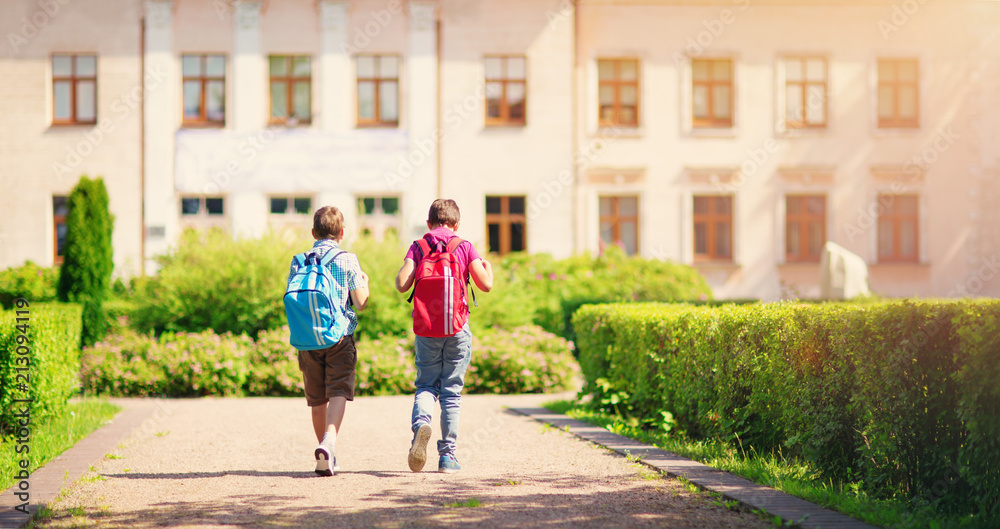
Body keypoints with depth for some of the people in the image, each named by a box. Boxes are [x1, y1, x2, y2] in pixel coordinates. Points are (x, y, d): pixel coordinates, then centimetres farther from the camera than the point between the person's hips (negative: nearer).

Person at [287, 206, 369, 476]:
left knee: (317, 398, 12)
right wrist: (365, 283, 16)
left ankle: (325, 452, 18)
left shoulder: (298, 261, 6)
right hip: (340, 336, -3)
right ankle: (329, 441, -30)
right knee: (338, 391, -7)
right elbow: (360, 303, -4)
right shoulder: (348, 261, -1)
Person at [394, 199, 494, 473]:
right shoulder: (465, 247, 2)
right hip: (457, 327, 0)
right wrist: (488, 266, 20)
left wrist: (403, 270, 15)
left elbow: (402, 284, -8)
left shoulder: (418, 247, 3)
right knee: (451, 391, 6)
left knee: (425, 385, 11)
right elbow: (486, 284, -2)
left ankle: (420, 421, -21)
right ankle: (447, 455, 6)